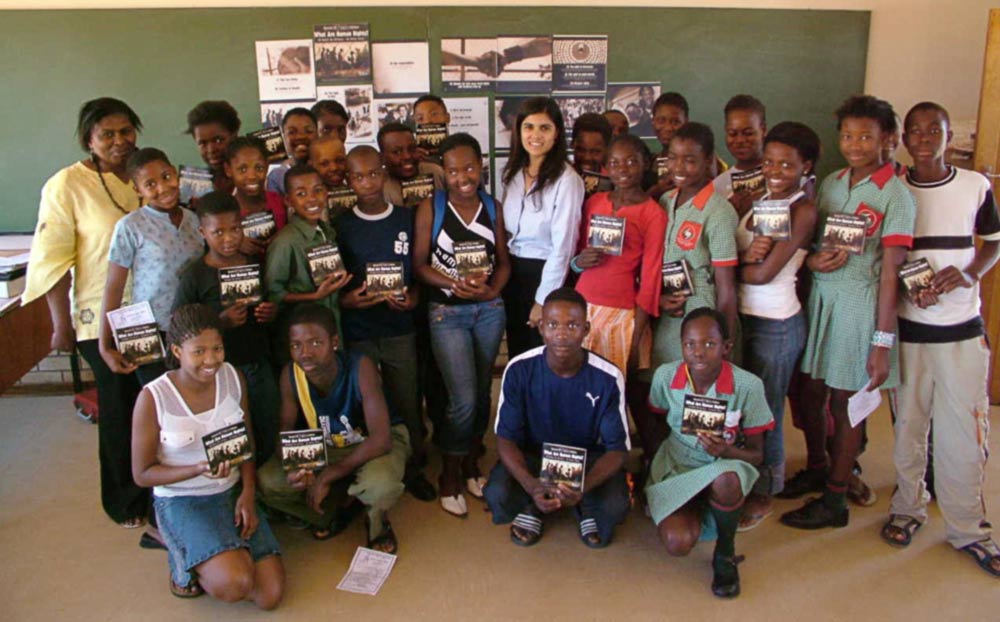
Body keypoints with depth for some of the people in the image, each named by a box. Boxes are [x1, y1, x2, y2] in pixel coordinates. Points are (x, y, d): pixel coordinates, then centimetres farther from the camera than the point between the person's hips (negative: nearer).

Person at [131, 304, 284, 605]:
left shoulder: (233, 377, -3)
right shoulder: (153, 398, -16)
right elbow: (143, 473, -9)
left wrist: (248, 493, -7)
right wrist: (198, 470, -25)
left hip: (232, 493, 4)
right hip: (180, 500, -4)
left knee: (271, 595, -9)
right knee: (235, 585, -27)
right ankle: (185, 564, 7)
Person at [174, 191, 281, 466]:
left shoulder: (256, 265, 7)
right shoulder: (195, 276, -8)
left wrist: (272, 314, -1)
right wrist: (220, 323, -23)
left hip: (259, 367, 5)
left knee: (269, 444, 11)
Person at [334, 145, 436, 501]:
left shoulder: (406, 219, 3)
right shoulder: (341, 227, 0)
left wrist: (413, 298, -9)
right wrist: (346, 301, -16)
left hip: (400, 329, 1)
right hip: (357, 333, -1)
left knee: (407, 403, 6)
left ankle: (413, 468, 26)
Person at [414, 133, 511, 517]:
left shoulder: (492, 207, 3)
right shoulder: (431, 208, -7)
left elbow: (503, 260, 8)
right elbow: (419, 263, -7)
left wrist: (492, 290, -11)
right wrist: (454, 284, -22)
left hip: (489, 310, 4)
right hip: (447, 312, -4)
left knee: (482, 394, 13)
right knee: (464, 400, -9)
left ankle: (471, 466, 33)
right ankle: (449, 477, 13)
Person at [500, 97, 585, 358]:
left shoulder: (566, 179, -15)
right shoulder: (512, 173, 6)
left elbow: (563, 245, -16)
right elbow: (502, 230, 12)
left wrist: (543, 299, -15)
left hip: (545, 273, -6)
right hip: (512, 272, 6)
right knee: (517, 354, 18)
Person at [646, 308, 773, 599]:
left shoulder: (748, 386, -16)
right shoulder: (666, 376, -10)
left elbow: (757, 454, -7)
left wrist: (727, 451, -27)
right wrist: (653, 465, 0)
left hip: (724, 467, -2)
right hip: (676, 467, 2)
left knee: (725, 480, -41)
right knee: (678, 543, -24)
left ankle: (725, 555, -8)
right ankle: (697, 514, 18)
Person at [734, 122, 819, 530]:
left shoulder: (802, 210, -13)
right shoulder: (757, 200, 8)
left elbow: (765, 273, -18)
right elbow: (740, 257, 3)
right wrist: (747, 256, -19)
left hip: (776, 324, -7)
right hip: (742, 315, 7)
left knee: (765, 412, 6)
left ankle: (762, 495, 23)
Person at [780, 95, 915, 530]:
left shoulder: (894, 195, -9)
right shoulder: (831, 184, 8)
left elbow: (890, 273, -13)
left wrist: (883, 342, -15)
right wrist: (811, 260, -10)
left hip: (859, 303, -5)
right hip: (820, 295, 5)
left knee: (845, 403, 4)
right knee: (810, 393, 13)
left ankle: (835, 501, 19)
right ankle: (816, 471, 37)